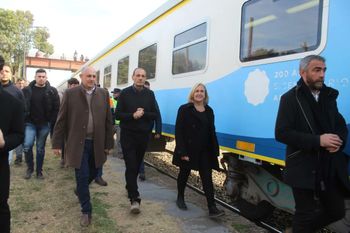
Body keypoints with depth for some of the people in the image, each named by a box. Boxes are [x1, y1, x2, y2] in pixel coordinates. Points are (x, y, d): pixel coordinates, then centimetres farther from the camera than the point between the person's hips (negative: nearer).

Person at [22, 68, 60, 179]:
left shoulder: (52, 91, -2)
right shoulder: (27, 90, 1)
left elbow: (56, 109, -3)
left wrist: (53, 124, -8)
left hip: (45, 124, 0)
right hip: (30, 123, 0)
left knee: (40, 148, 9)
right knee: (27, 145, -11)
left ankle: (39, 171, 23)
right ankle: (29, 168, 13)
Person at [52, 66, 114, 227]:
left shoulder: (103, 94, 4)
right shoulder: (70, 93, -2)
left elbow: (108, 120, 4)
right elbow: (61, 120, -1)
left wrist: (108, 143, 3)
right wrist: (57, 143, -3)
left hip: (97, 143, 3)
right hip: (78, 143, -3)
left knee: (92, 174, 17)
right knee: (82, 176, 0)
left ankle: (80, 190, 48)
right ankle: (86, 211, 16)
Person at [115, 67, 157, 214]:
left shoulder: (150, 94, 4)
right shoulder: (125, 93, -2)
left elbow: (154, 115, 2)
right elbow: (117, 114, -5)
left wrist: (143, 113, -17)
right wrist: (132, 115, -21)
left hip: (143, 135, 3)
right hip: (128, 135, -3)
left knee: (137, 165, 13)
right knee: (131, 166, -8)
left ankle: (130, 188, 36)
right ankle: (135, 199, -7)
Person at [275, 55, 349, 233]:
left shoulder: (329, 96, 10)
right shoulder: (290, 98, -8)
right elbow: (281, 133, -16)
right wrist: (318, 140, -23)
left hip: (330, 168, 6)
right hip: (304, 168, -6)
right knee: (305, 214, 6)